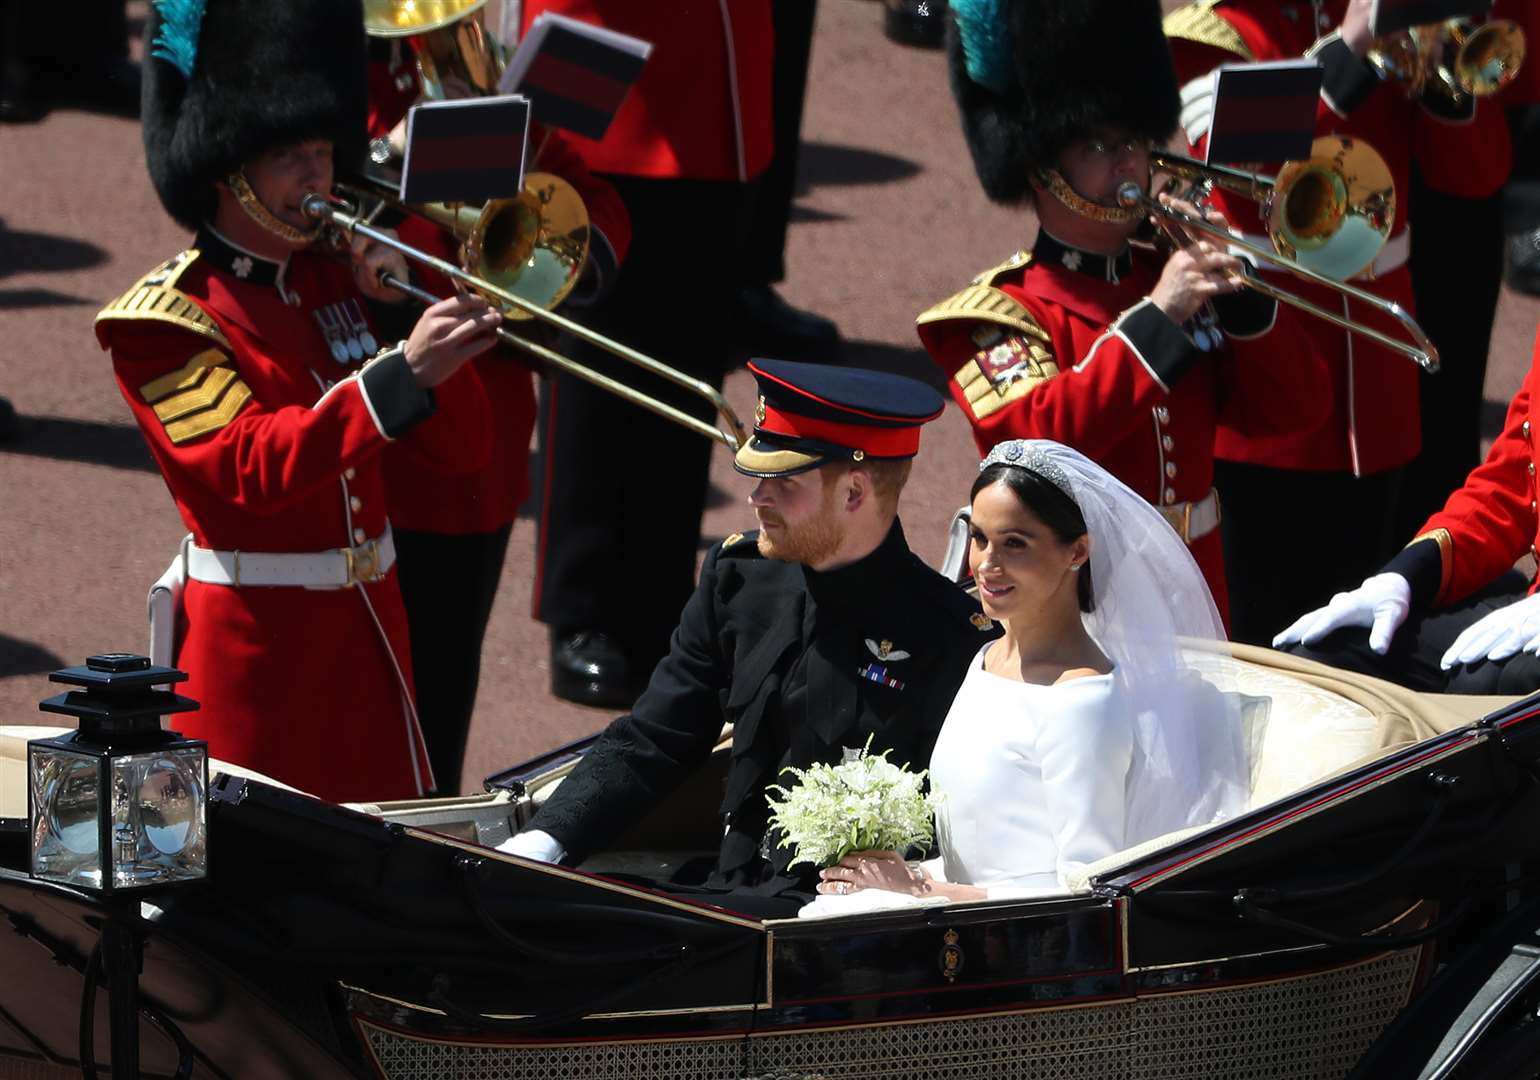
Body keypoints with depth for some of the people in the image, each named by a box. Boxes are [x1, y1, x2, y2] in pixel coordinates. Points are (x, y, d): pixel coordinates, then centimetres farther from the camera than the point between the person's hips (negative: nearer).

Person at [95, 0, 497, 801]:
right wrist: (402, 372, -35)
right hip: (255, 641, -6)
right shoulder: (163, 321, -10)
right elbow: (253, 468, -26)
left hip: (368, 630, 6)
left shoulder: (336, 278, 10)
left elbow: (462, 448, 8)